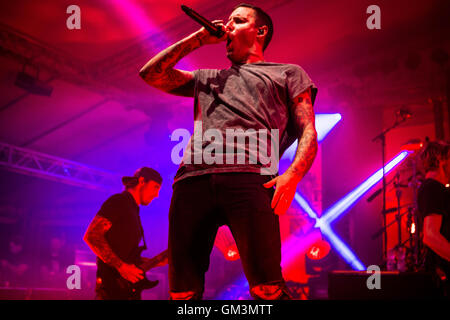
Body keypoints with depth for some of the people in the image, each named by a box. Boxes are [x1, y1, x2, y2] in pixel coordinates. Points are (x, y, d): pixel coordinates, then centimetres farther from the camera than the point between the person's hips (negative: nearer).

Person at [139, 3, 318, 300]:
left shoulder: (288, 73, 27)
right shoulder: (206, 78, 39)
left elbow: (308, 131, 14)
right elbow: (151, 73, 33)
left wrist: (292, 174, -6)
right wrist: (199, 38, 33)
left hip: (249, 176, -4)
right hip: (193, 179, 4)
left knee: (267, 290, -17)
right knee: (182, 292, -5)